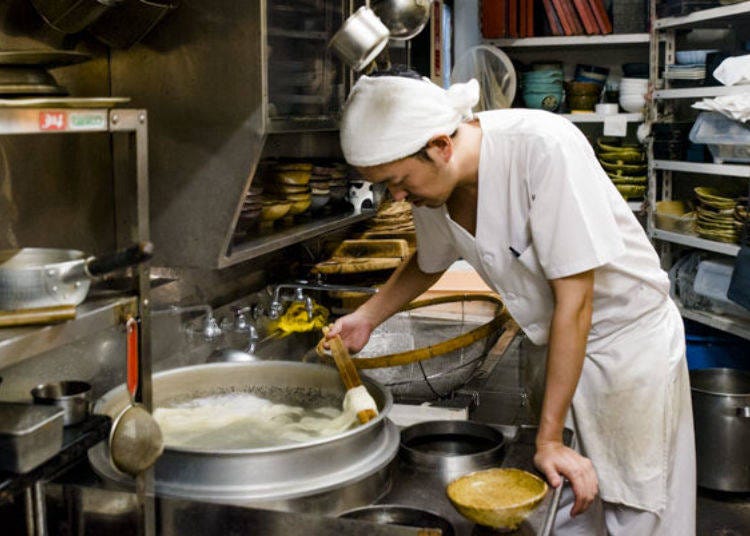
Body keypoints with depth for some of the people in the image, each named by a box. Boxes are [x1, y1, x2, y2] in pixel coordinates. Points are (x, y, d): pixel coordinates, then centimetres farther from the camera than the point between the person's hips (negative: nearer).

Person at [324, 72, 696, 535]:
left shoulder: (547, 148, -31)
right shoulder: (430, 183, -10)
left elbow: (575, 301, -28)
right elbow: (429, 264, 14)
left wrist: (549, 437, -23)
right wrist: (366, 318, 0)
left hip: (629, 335, -5)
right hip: (555, 342, 5)